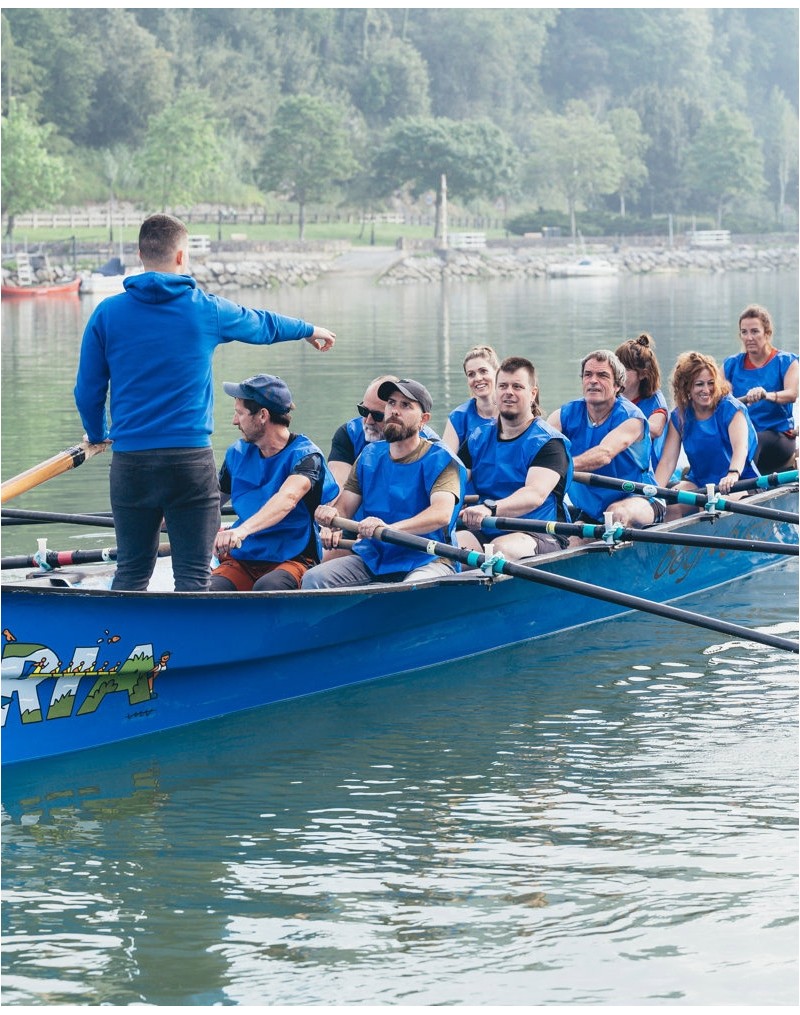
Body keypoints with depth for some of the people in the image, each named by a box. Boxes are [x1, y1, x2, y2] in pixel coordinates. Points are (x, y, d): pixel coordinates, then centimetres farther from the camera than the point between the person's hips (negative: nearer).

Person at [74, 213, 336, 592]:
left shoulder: (107, 313, 2)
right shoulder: (206, 309, 0)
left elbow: (88, 391, 7)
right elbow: (264, 324, 20)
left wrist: (97, 435, 28)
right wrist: (310, 330, 41)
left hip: (129, 460, 2)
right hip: (190, 458, -2)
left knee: (131, 571, 11)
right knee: (193, 574, 1)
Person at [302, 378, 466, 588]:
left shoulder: (440, 460, -4)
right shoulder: (369, 457, 13)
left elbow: (442, 514, -22)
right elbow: (344, 506, 10)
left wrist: (389, 529, -39)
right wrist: (331, 513, -18)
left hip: (425, 560, -5)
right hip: (371, 558, 5)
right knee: (313, 579, -17)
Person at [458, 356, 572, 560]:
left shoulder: (549, 442, -3)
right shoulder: (478, 439, 15)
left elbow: (536, 495, -20)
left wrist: (491, 509, -39)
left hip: (540, 536, -4)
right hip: (484, 533, 4)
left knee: (503, 547, -37)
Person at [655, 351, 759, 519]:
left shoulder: (731, 409, -11)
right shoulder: (679, 416, 1)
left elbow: (740, 447, -29)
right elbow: (667, 461, -7)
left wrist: (733, 474, -50)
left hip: (739, 481, -4)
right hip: (698, 482, 4)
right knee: (669, 503, -25)